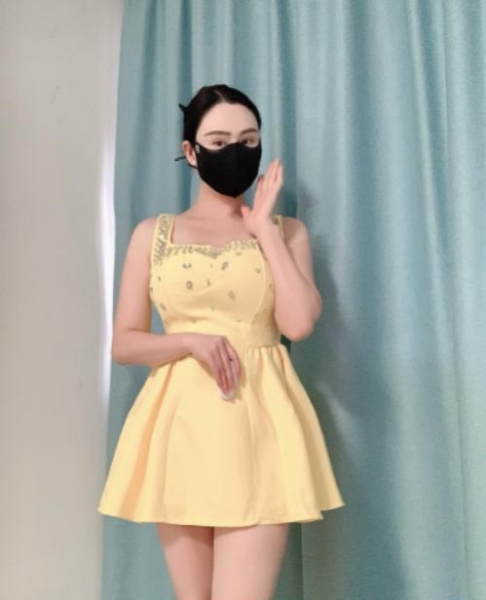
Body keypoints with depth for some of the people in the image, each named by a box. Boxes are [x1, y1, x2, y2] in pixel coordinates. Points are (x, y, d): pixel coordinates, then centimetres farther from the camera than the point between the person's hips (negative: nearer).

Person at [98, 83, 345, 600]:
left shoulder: (286, 230, 9)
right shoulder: (153, 234, 9)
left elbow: (299, 322, -8)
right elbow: (124, 344, 6)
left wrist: (264, 226, -4)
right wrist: (192, 341, -12)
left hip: (261, 419, -1)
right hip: (180, 421, 1)